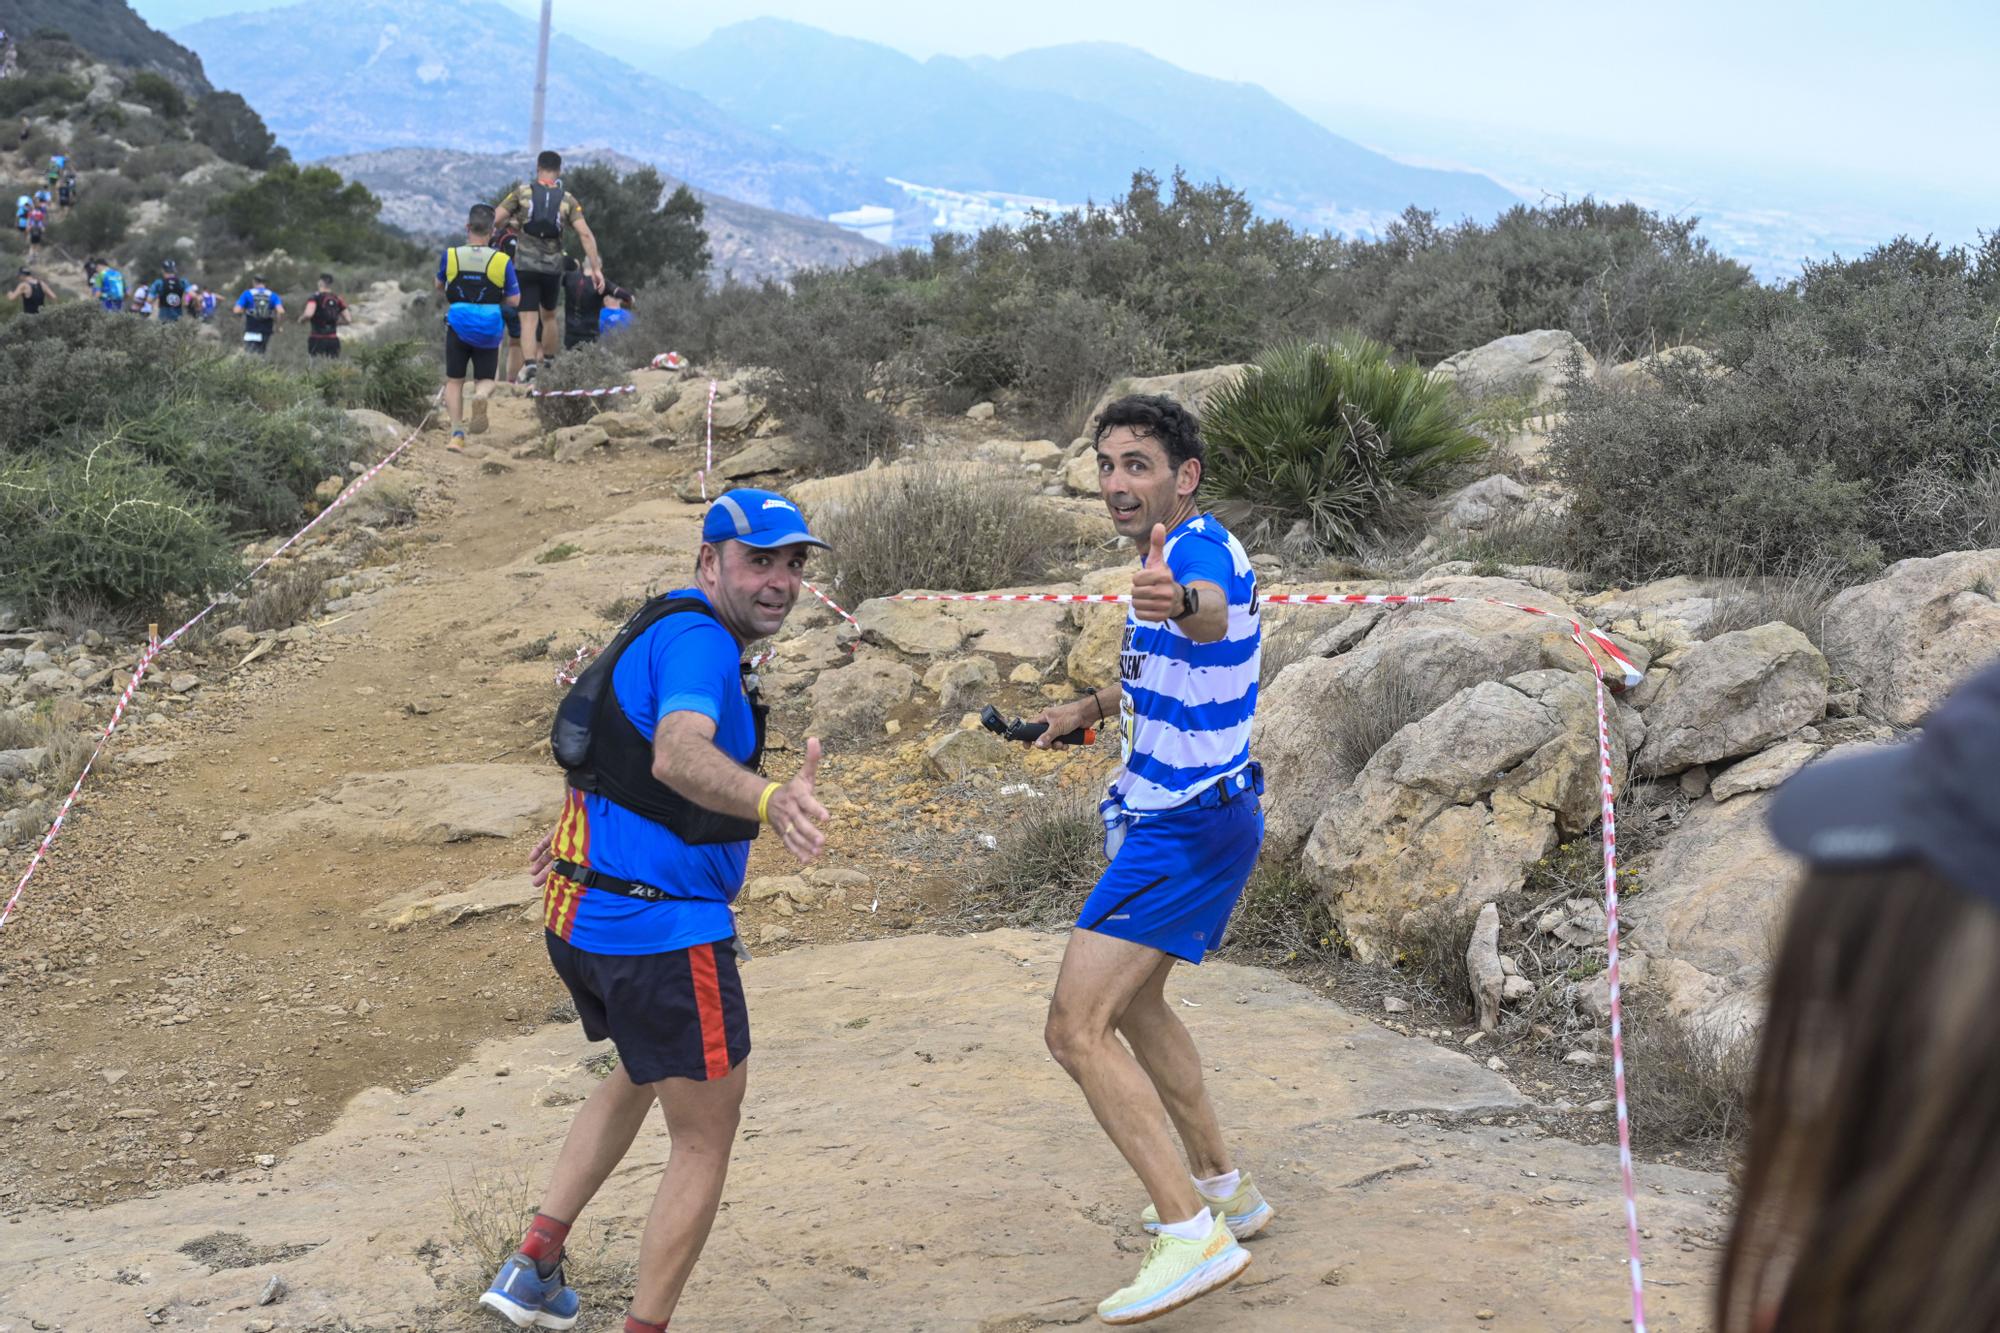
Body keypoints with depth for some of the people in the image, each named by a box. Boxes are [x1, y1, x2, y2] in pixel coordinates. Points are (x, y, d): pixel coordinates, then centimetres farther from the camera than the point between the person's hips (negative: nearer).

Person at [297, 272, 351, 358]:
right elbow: (349, 319, 11)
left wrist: (301, 319, -1)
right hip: (333, 340, 4)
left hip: (317, 340, -4)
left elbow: (308, 314, -22)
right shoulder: (337, 299, 10)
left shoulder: (316, 297, -6)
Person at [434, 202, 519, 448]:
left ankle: (457, 434, 1)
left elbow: (440, 287, 14)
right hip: (489, 332, 0)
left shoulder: (450, 255, -2)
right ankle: (481, 395, -24)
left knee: (454, 381, 11)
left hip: (457, 328, 0)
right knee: (485, 379, 12)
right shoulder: (502, 261, -6)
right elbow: (514, 300, -5)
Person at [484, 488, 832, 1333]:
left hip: (583, 918, 10)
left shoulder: (665, 631, 14)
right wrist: (770, 800, -58)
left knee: (640, 1078, 31)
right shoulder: (696, 639, -18)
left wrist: (585, 826, 47)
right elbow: (678, 753, -39)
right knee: (705, 1143, 4)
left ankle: (534, 1264, 29)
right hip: (662, 929, -10)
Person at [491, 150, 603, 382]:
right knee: (548, 315, 21)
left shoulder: (522, 192, 0)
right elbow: (585, 234, -6)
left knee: (529, 318, -4)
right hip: (553, 267, 2)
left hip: (525, 265, -2)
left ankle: (529, 363, -23)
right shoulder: (567, 200, 3)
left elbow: (494, 220, -6)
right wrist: (596, 268, -6)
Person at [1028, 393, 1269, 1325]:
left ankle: (1193, 1235, -17)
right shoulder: (1177, 557, 10)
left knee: (1077, 1028, -15)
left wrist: (1180, 603, -72)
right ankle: (1222, 1187, 36)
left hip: (1185, 828, -11)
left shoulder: (1203, 549, -22)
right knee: (1133, 1005, 24)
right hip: (1175, 819, 11)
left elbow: (1212, 617, -50)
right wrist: (1090, 708, 15)